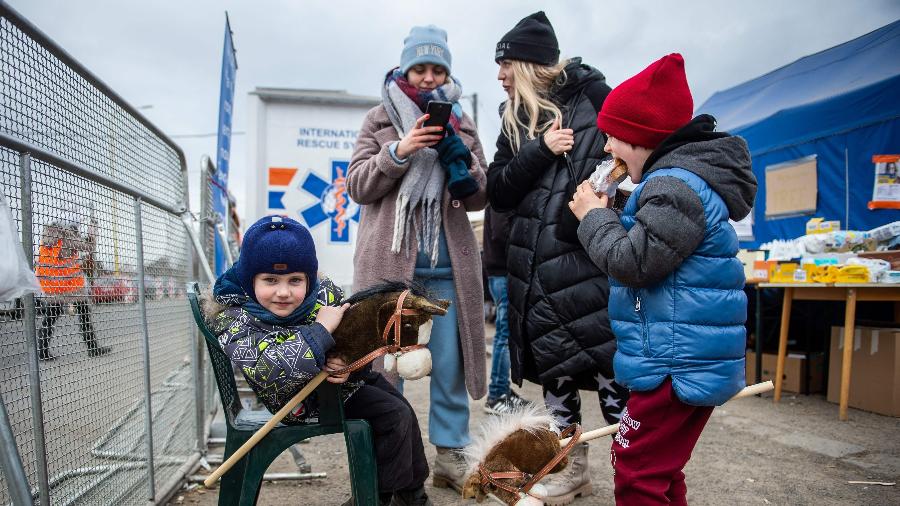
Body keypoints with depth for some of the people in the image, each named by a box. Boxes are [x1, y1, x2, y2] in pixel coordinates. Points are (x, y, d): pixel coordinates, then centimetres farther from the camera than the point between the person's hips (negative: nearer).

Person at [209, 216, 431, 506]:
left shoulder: (324, 293, -15)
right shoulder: (235, 321, -26)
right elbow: (271, 371, -42)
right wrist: (321, 328, -40)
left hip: (348, 376, 6)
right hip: (304, 402, -6)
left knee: (402, 412, 16)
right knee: (394, 417, -13)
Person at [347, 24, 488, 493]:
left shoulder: (461, 122, 13)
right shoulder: (379, 118, 8)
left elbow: (479, 196, 8)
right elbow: (357, 186, 0)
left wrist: (457, 155, -11)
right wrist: (398, 151, -14)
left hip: (448, 263, 2)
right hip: (390, 260, -1)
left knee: (450, 363, 6)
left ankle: (450, 454, 20)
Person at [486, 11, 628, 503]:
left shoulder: (592, 94, 2)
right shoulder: (514, 120, 15)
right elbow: (498, 192, 5)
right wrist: (540, 150, -8)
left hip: (589, 255, -5)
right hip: (536, 263, 5)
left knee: (607, 360, -6)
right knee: (551, 364, 10)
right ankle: (572, 466, 27)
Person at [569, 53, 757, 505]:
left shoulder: (675, 185, -18)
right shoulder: (680, 178, 16)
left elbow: (634, 261, -22)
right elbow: (643, 250, 24)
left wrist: (595, 217, -8)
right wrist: (609, 214, 11)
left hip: (675, 364, -11)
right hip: (686, 360, 11)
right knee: (659, 470, 22)